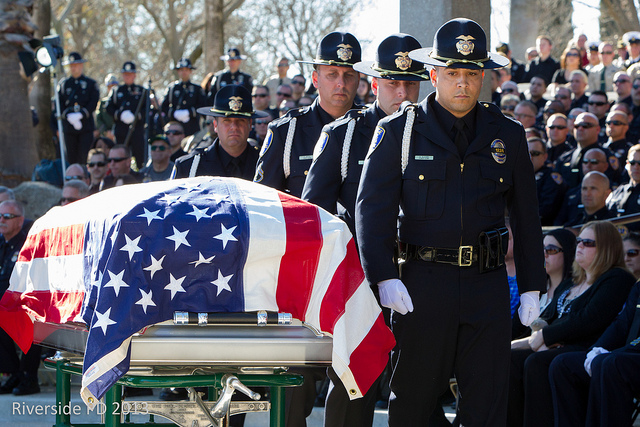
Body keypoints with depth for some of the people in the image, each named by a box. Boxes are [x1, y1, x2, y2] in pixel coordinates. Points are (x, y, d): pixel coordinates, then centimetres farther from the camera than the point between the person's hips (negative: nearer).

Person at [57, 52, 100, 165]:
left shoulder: (91, 84, 8)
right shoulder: (63, 84, 13)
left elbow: (93, 103, -3)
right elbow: (59, 104, 5)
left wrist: (80, 115, -17)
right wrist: (69, 116, -13)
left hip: (86, 126, -2)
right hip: (69, 126, 2)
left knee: (85, 156, -9)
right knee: (71, 158, 1)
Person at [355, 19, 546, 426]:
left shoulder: (508, 135, 10)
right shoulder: (399, 132, 2)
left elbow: (527, 216, 15)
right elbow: (373, 208, -2)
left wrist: (532, 286, 11)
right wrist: (385, 277, -14)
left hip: (488, 284, 2)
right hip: (423, 283, -2)